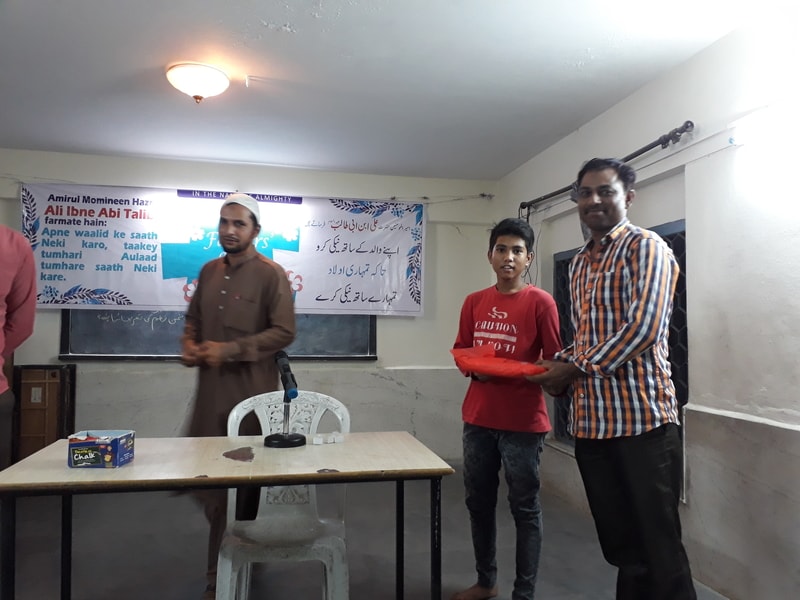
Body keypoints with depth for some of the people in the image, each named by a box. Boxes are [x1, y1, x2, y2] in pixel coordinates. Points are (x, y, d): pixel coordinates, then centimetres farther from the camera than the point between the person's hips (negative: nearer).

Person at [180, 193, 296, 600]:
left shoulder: (271, 273, -8)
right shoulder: (209, 271, 12)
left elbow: (284, 332, -13)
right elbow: (193, 318, 20)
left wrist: (230, 350, -19)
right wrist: (189, 346, -1)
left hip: (250, 391, -6)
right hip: (210, 388, 6)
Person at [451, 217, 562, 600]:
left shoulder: (540, 302, -5)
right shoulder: (474, 302, 9)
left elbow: (554, 363, -5)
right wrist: (474, 366, -6)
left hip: (523, 421, -5)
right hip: (478, 418, 5)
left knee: (525, 508, 6)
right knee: (478, 502, 14)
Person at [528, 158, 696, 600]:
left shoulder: (645, 247, -5)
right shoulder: (579, 263, 17)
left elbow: (644, 327, -17)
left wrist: (577, 369, -13)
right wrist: (559, 367, 3)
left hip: (642, 418, -7)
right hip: (590, 420, 7)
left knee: (659, 542, 3)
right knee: (619, 541, 16)